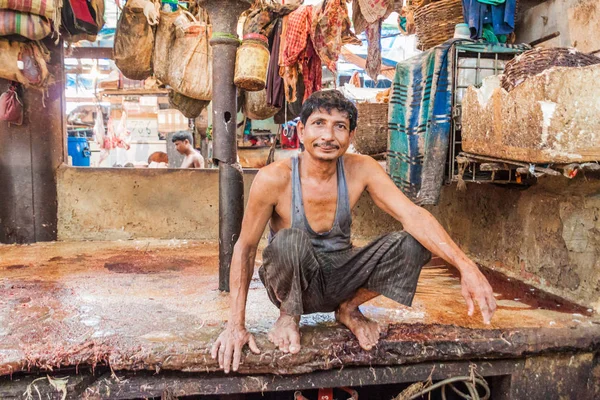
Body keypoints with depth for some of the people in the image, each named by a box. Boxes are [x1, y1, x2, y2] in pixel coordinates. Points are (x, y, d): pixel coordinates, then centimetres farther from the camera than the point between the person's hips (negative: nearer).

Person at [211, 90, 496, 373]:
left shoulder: (360, 169, -12)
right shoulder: (274, 178, -21)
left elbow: (413, 215, -21)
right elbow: (245, 247, -13)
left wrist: (465, 266, -35)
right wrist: (236, 325, -17)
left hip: (340, 276, 4)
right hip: (292, 283, -3)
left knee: (413, 244, -18)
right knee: (291, 240, -37)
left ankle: (349, 309, 6)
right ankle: (288, 316, -5)